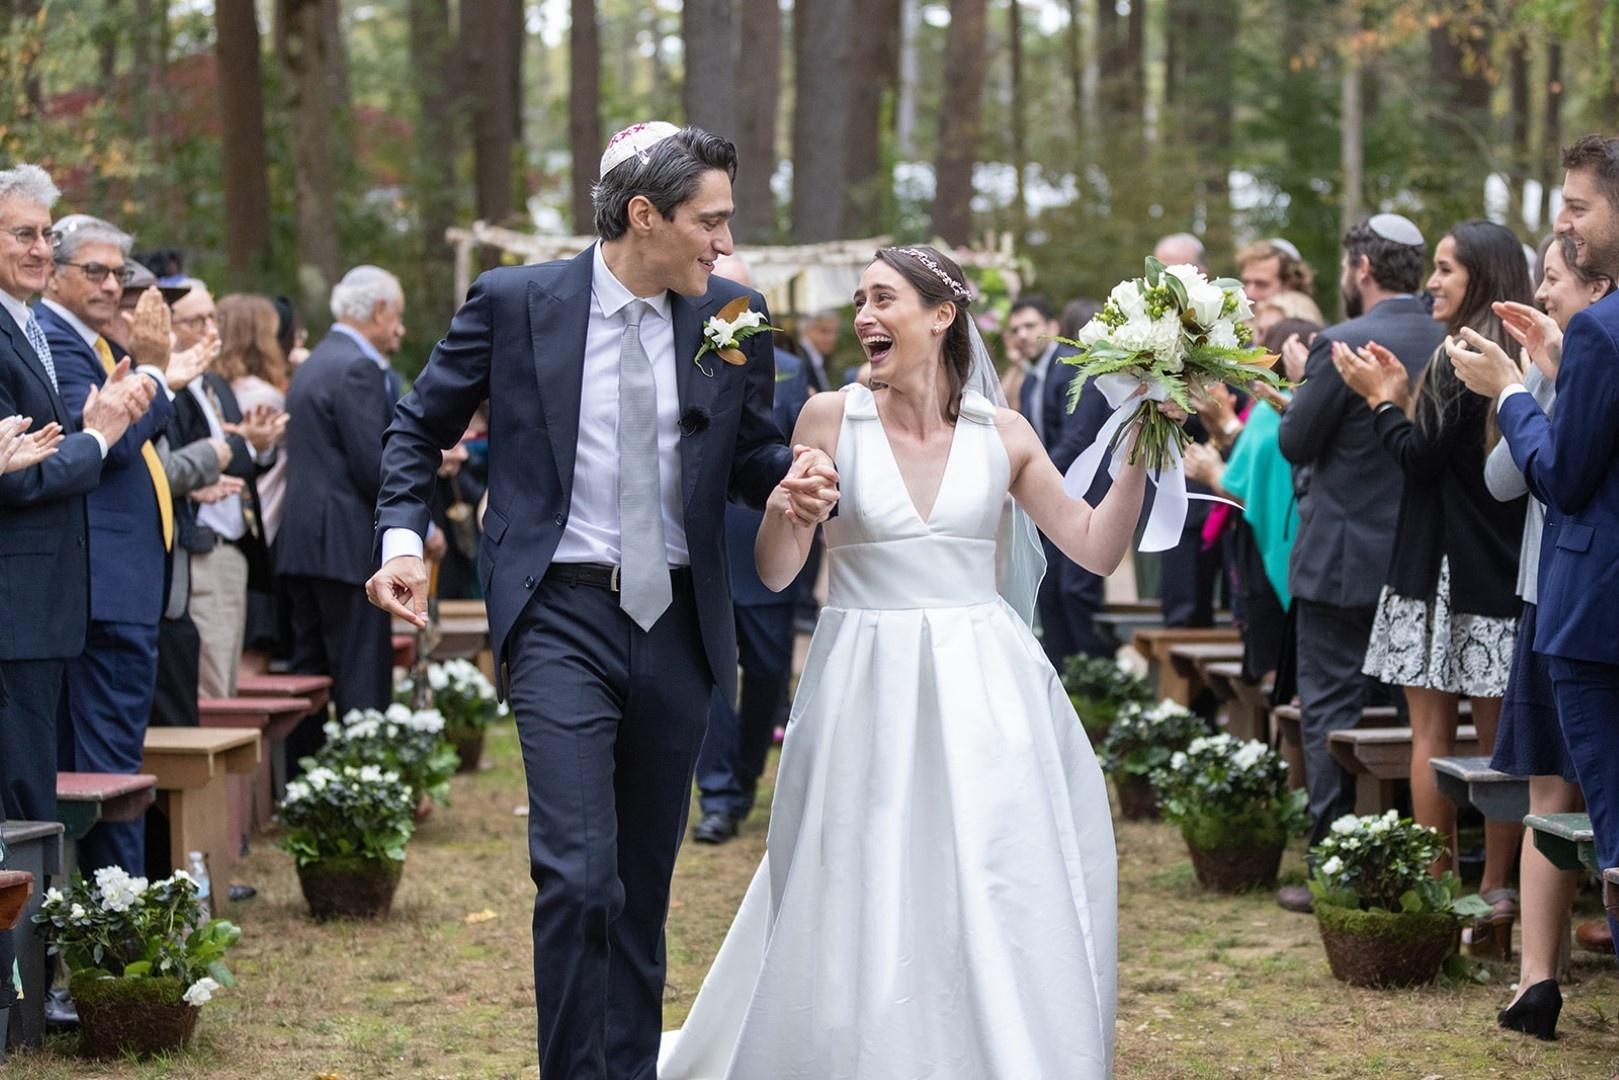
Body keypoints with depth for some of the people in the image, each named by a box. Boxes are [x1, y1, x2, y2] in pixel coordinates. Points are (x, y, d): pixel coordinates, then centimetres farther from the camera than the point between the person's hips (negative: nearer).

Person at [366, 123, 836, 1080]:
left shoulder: (732, 315, 3)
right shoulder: (515, 302, -4)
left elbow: (751, 450, 14)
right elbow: (421, 426, 7)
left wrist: (799, 480, -9)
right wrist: (403, 535, -8)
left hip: (679, 624, 4)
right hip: (563, 617, -4)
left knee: (644, 882, 13)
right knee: (578, 875, -15)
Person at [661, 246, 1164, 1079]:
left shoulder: (1001, 434, 4)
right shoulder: (831, 418, 0)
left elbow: (1097, 548, 7)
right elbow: (775, 573, 1)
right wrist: (783, 503, -18)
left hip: (979, 693, 1)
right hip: (867, 691, -1)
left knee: (995, 909, 1)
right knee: (860, 909, 2)